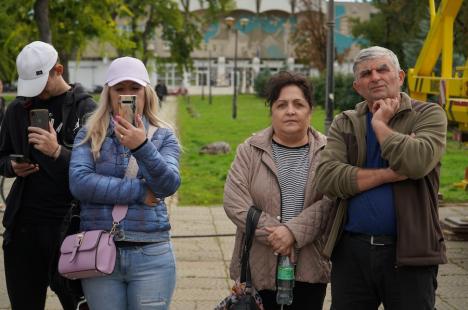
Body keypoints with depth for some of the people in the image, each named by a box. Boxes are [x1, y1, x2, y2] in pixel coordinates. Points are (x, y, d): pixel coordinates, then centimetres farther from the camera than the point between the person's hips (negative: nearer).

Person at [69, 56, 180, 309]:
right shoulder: (90, 134, 4)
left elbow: (169, 185, -11)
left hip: (151, 254, 0)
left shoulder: (163, 137, 5)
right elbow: (79, 182, -11)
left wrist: (142, 147, -27)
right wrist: (140, 191, -13)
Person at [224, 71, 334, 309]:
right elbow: (234, 202, -6)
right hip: (259, 269, 0)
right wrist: (272, 234, -14)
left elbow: (329, 203, -9)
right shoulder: (249, 151, 3)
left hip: (309, 271, 0)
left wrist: (294, 232, -20)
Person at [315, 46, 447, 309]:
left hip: (409, 252, -3)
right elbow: (327, 178, -9)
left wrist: (380, 124, -8)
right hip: (351, 251, 3)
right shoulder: (344, 124, 9)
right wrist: (391, 174, -15)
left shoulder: (428, 115, 0)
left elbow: (417, 162, -21)